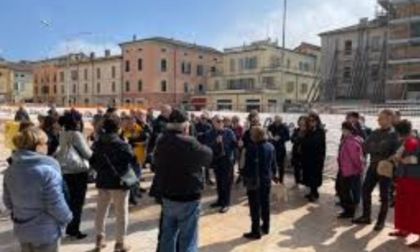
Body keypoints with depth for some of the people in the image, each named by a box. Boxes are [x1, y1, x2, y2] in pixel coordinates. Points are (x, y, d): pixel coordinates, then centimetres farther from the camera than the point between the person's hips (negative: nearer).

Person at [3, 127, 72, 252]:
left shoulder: (11, 170, -4)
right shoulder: (47, 171, -27)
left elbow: (8, 202, 5)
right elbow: (56, 204, -23)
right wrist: (66, 218, -4)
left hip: (22, 229, 7)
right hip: (45, 231, -6)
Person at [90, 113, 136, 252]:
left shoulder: (97, 144, 1)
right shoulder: (123, 145, -16)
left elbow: (92, 162, 10)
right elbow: (133, 161, -12)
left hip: (102, 181, 5)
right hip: (119, 182, -5)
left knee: (101, 211, 18)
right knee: (121, 213, 7)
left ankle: (99, 239, 27)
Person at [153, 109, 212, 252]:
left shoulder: (161, 142, 2)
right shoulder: (189, 143, -20)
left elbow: (155, 162, 15)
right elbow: (208, 156, -5)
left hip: (167, 197, 7)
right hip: (187, 199, -7)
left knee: (167, 237, 18)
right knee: (187, 240, 5)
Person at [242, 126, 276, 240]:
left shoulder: (253, 148, -21)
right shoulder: (271, 147, 2)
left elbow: (248, 167, -19)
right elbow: (273, 164, 11)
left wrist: (246, 179, -12)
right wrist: (272, 174, 22)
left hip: (254, 181, -7)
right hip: (267, 179, 7)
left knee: (255, 207, 2)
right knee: (265, 204, 18)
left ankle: (256, 232, 10)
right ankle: (265, 227, 32)